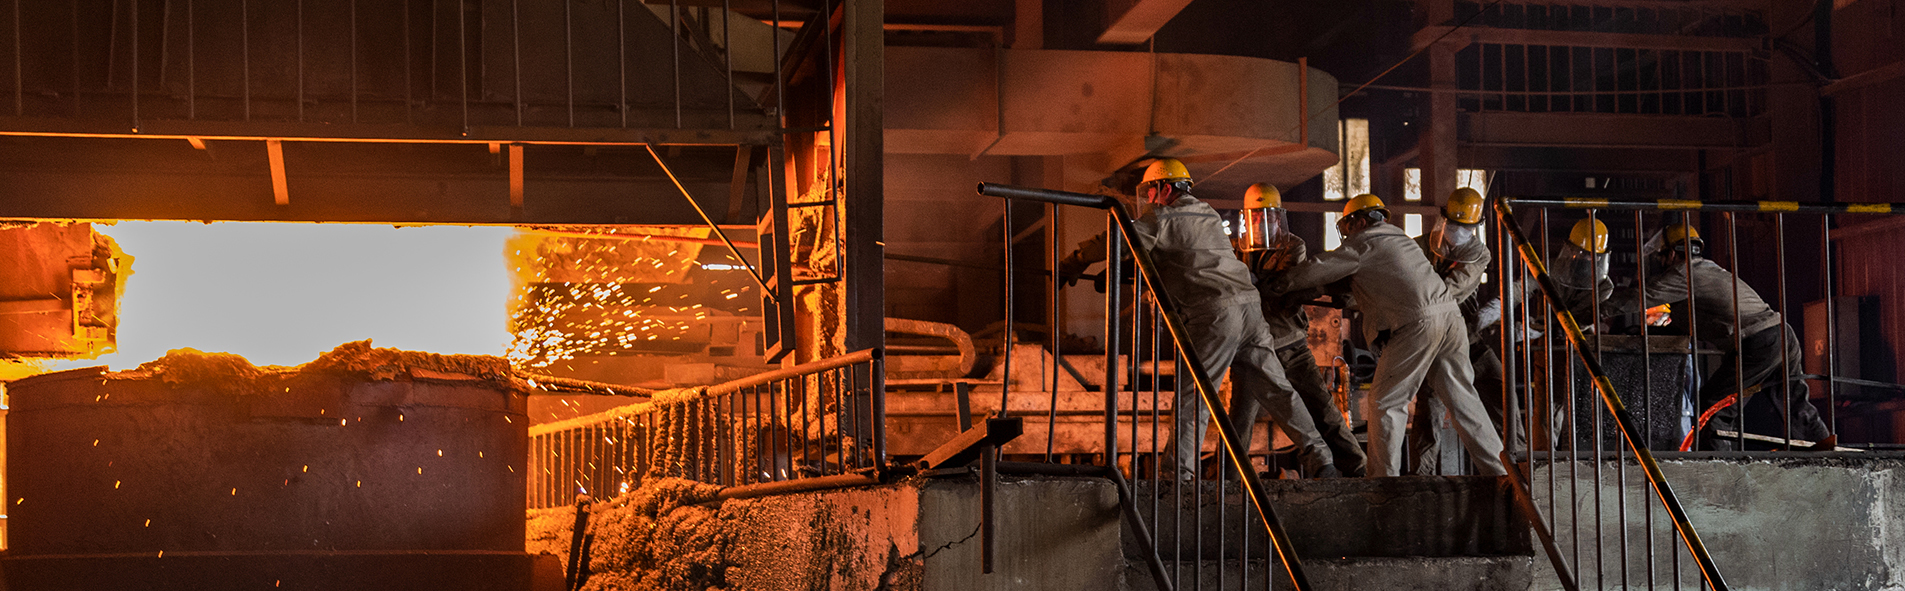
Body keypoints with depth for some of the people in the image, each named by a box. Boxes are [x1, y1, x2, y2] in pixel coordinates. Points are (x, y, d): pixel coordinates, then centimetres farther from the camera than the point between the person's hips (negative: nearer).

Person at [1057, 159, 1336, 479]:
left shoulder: (1163, 218, 0)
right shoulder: (1208, 214, 25)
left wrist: (1069, 265, 9)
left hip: (1215, 315, -7)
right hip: (1249, 306, 7)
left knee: (1191, 395, -4)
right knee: (1275, 389, 9)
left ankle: (1181, 474, -9)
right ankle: (1318, 460, 6)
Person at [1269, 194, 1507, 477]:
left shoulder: (1365, 242, 6)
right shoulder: (1399, 237, 31)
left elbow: (1318, 270, 6)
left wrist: (1279, 284, 18)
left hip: (1417, 323, -8)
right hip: (1450, 315, 8)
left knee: (1386, 402, 0)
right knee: (1462, 398, 10)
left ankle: (1384, 476, -1)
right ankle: (1498, 471, 9)